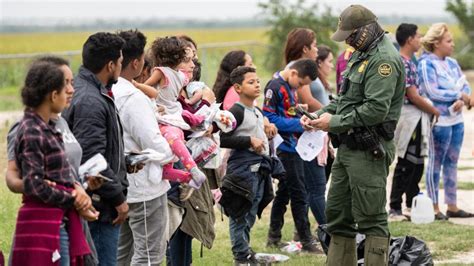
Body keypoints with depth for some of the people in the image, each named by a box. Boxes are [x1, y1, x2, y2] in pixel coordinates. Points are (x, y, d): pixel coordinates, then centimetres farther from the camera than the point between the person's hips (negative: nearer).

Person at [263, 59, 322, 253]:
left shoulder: (290, 87, 13)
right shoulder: (275, 87, -14)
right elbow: (270, 118, -19)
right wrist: (298, 124, -21)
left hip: (293, 147, 9)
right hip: (284, 148, -9)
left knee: (284, 191, 14)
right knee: (299, 194, -6)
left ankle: (274, 238, 22)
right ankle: (306, 241, -1)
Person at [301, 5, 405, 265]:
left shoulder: (384, 59, -15)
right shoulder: (361, 55, 16)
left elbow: (376, 110, -23)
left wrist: (335, 123, -16)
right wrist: (319, 115, 7)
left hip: (368, 152, -10)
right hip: (347, 148, 10)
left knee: (371, 219, -6)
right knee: (337, 214, 14)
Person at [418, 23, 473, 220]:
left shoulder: (452, 63, 13)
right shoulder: (426, 64, -9)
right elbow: (432, 92, -17)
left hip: (456, 119, 7)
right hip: (439, 121, -7)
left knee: (452, 163, 11)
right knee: (436, 164, -1)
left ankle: (452, 206, 17)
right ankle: (434, 208, 4)